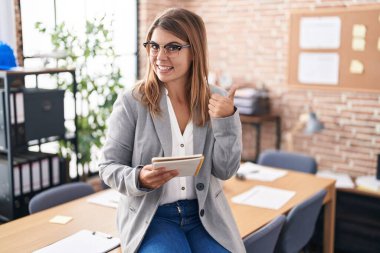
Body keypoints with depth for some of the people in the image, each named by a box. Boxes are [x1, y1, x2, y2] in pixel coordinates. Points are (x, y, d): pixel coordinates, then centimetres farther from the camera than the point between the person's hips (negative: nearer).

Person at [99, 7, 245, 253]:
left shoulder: (217, 101, -1)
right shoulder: (131, 102, -7)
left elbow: (225, 171, -3)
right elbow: (109, 166, -3)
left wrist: (226, 119, -16)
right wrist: (139, 179, -23)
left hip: (205, 214, 3)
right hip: (150, 215, -2)